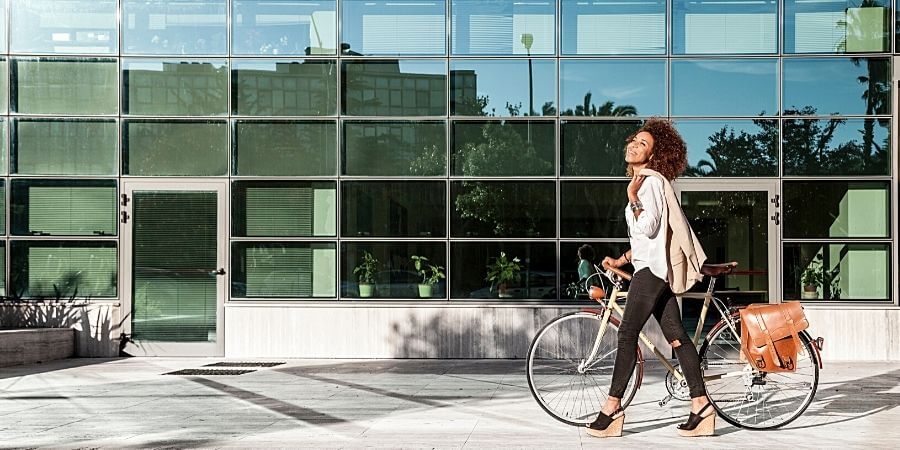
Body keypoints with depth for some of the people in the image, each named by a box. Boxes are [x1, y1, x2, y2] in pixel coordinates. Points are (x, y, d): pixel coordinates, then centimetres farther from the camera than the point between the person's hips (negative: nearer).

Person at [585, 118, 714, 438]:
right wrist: (620, 260, 21)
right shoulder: (645, 181, 23)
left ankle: (612, 407, -9)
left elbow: (648, 228, -20)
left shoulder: (651, 180, -9)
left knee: (627, 334, -11)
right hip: (655, 268, 11)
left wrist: (632, 198, -15)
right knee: (676, 336, 4)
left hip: (653, 267, -11)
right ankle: (701, 406, 2)